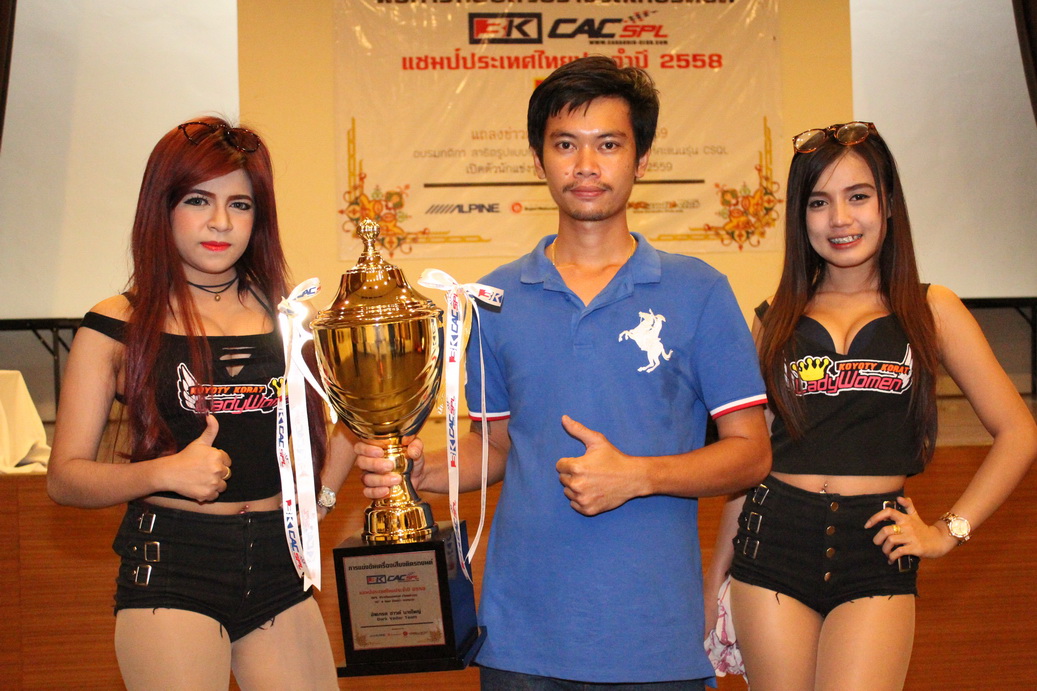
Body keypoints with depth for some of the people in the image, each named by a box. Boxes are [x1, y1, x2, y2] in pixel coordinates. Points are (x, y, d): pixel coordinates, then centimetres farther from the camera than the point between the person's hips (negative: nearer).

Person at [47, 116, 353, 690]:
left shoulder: (286, 313, 9)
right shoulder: (116, 328, 0)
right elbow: (64, 477, -3)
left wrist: (321, 496, 12)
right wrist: (165, 472, -18)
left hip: (278, 565, 4)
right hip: (171, 569, -3)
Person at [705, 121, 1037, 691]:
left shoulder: (931, 311, 6)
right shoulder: (775, 321, 10)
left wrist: (949, 529, 0)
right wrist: (716, 579, 13)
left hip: (875, 556, -2)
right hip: (774, 545, 2)